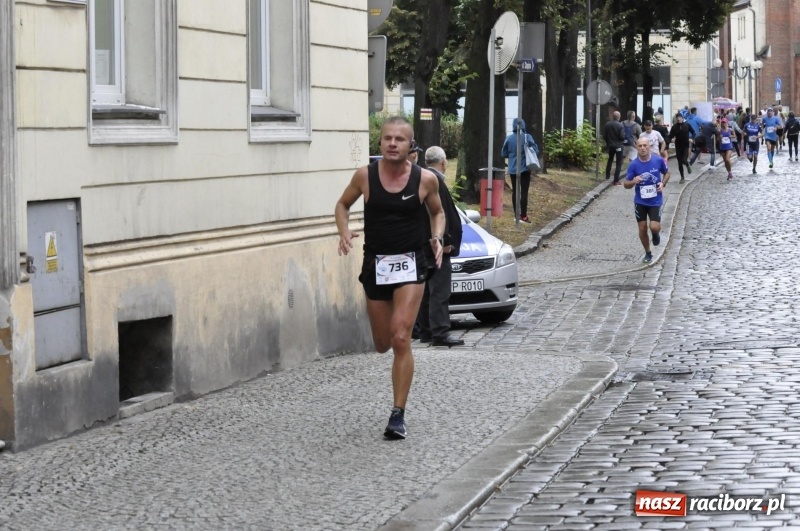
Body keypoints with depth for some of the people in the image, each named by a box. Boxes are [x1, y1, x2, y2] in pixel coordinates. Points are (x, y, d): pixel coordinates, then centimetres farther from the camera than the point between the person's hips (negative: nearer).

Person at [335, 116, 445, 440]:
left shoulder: (425, 180, -5)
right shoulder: (365, 176, -4)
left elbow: (437, 212, 13)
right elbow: (343, 204, 11)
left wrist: (437, 238, -6)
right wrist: (344, 232, -8)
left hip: (410, 263, -2)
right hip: (375, 264, 2)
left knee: (400, 339, -14)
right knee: (382, 345, 10)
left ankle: (398, 414, -6)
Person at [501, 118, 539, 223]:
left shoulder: (509, 138, -4)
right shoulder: (527, 137, -11)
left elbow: (504, 154, 3)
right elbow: (536, 151, -12)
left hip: (513, 169, 3)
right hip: (525, 168, -3)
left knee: (515, 191, 13)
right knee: (524, 192, -1)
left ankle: (516, 214, 19)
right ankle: (523, 216, -5)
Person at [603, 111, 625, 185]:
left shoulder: (607, 124, -4)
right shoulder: (620, 125, -18)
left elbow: (604, 135, 0)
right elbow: (622, 136, -21)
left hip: (610, 145, 5)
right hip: (618, 146, -5)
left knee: (610, 160, 26)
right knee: (619, 163, 1)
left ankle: (607, 176, 35)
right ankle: (616, 180, -5)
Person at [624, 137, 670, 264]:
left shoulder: (658, 161, -9)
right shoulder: (633, 165, -10)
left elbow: (667, 173, 10)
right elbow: (626, 184, -5)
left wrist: (663, 183, -10)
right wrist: (633, 181, -27)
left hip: (655, 201, -1)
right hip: (640, 201, 1)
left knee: (654, 227, -16)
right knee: (642, 229, 5)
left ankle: (656, 234, 23)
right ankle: (648, 254, 26)